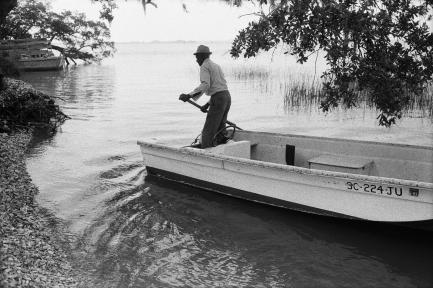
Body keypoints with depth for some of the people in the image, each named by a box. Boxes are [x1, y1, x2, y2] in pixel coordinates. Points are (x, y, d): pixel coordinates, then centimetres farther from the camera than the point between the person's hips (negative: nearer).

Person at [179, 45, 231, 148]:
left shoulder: (204, 67, -3)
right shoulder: (216, 66, 25)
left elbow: (205, 85, -20)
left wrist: (189, 95, -25)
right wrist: (207, 104, 22)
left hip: (218, 99, -9)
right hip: (227, 97, 9)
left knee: (208, 132, -9)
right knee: (219, 131, 14)